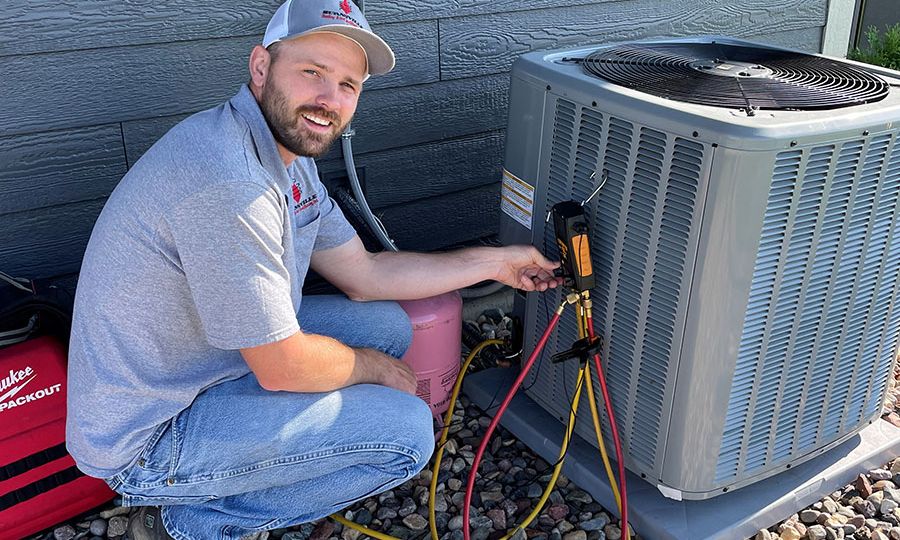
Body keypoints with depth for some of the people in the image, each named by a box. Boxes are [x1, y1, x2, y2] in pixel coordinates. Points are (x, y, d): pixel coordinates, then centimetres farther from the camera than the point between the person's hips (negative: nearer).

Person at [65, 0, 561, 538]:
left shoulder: (289, 157, 3)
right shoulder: (229, 179, -30)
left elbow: (366, 276, 9)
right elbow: (284, 368, -24)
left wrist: (497, 262, 10)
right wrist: (373, 367, -4)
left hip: (198, 368, 10)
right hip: (150, 438, -9)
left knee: (388, 324, 10)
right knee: (407, 431, -12)